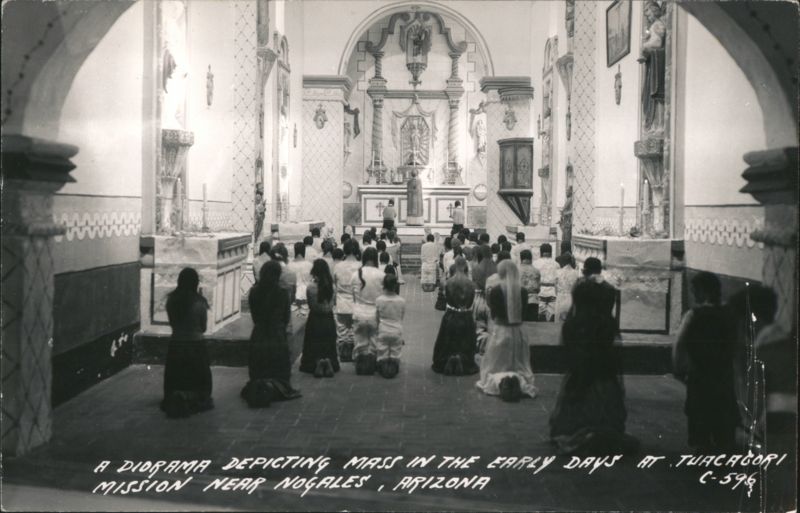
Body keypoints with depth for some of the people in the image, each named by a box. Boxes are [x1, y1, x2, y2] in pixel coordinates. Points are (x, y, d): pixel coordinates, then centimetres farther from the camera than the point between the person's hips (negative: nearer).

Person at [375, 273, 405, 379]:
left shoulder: (379, 300, -12)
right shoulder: (401, 301, -11)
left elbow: (377, 318, -1)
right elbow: (402, 317, 1)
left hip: (382, 331, 0)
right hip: (397, 332, 0)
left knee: (382, 356, 12)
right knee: (395, 356, 13)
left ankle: (383, 366, -9)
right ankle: (394, 365, -9)